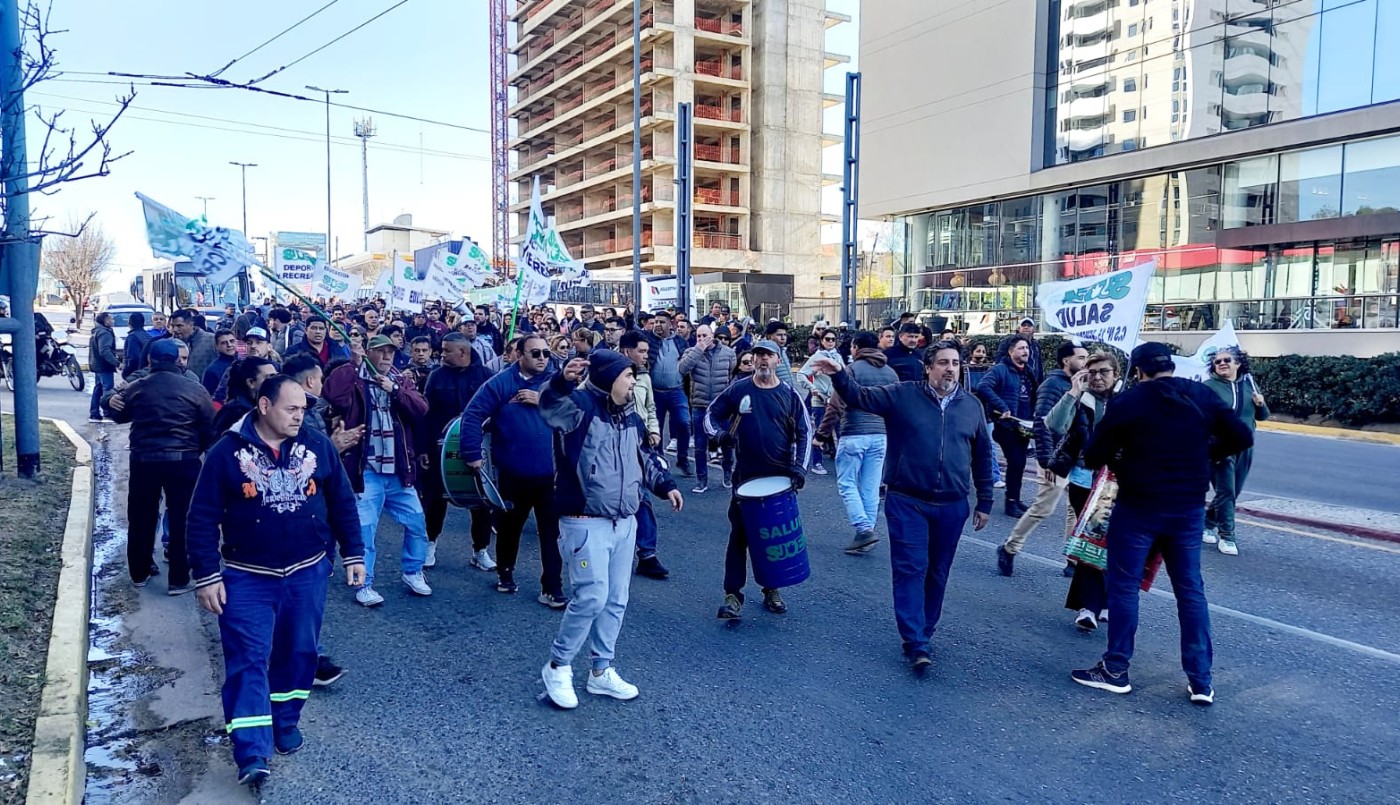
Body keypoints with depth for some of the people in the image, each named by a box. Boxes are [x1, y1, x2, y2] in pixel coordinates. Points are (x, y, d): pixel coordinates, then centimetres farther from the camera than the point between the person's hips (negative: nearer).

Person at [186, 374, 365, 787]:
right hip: (247, 577, -2)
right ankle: (251, 754, -3)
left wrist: (353, 554, 5)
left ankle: (286, 722, 33)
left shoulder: (318, 447, -1)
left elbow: (342, 504, 7)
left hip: (308, 573, 3)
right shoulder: (228, 451, -9)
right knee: (248, 660, -5)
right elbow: (203, 518, -6)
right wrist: (206, 576, -9)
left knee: (299, 653, 12)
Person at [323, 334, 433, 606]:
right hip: (366, 471, -4)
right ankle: (364, 585, 11)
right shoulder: (355, 380, -3)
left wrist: (394, 390, -17)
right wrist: (352, 364, -21)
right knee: (363, 530, -2)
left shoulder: (401, 381, 10)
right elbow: (333, 394, -25)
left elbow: (421, 409, -6)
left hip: (399, 471, 5)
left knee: (417, 523, 11)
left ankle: (412, 573, 28)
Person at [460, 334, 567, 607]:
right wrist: (473, 455, -16)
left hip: (550, 473, 1)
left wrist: (543, 401, -18)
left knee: (552, 533, 1)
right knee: (509, 527, 19)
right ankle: (505, 572, 42)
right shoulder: (500, 383, -5)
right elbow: (472, 415, -10)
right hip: (513, 474, -1)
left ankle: (552, 589, 10)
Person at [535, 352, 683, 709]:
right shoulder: (580, 405, -13)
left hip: (625, 522, 8)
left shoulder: (630, 416, 11)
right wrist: (563, 381, -57)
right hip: (585, 523, -8)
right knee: (591, 597, -12)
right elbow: (551, 405, -37)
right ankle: (557, 667, 11)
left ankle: (601, 672, 27)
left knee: (616, 600, 12)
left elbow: (644, 457, 26)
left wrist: (664, 485, 17)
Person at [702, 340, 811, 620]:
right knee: (739, 534, -2)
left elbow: (804, 432, 2)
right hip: (746, 475, -1)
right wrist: (718, 432, -14)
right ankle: (733, 595, 2)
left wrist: (799, 466, -9)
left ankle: (771, 590, 25)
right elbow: (711, 414, 8)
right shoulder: (738, 389, -1)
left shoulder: (789, 394, 0)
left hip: (780, 477, 1)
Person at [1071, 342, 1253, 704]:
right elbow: (1242, 437, 3)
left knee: (1123, 586, 7)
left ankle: (1115, 670, 14)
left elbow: (1093, 456, -11)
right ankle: (1201, 681, 16)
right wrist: (1204, 454, 15)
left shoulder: (1127, 401, -10)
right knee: (1190, 589, 13)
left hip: (1139, 507, -4)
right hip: (1189, 508, 4)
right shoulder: (1203, 396, 1)